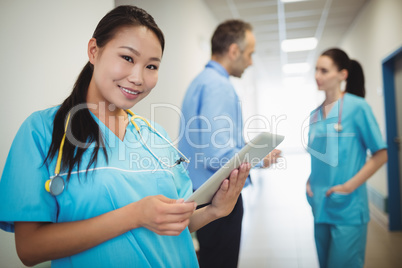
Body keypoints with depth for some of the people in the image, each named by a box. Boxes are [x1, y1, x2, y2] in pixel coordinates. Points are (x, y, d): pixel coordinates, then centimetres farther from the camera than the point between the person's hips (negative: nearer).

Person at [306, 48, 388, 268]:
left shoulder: (357, 107, -9)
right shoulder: (315, 114, 8)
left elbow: (381, 154, -9)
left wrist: (349, 186, -15)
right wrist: (310, 181, 2)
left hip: (347, 208, -6)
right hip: (320, 206, 6)